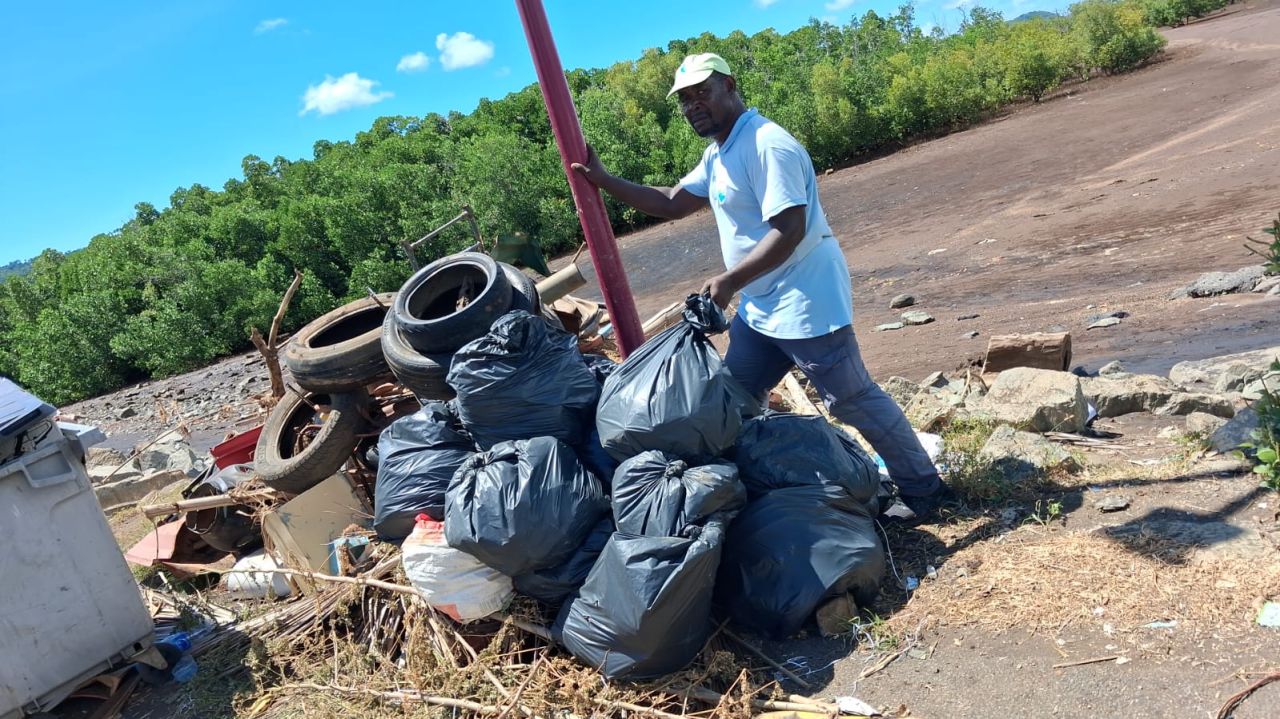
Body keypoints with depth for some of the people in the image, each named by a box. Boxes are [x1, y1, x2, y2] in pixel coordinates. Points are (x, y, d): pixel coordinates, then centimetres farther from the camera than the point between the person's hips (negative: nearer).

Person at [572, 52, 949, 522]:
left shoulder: (767, 145, -19)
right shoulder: (717, 155, 12)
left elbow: (789, 231, -27)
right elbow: (671, 204, 17)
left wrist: (730, 280, -30)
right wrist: (604, 180, 10)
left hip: (803, 301, -10)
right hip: (758, 306, 10)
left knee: (852, 400, 0)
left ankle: (922, 488, 17)